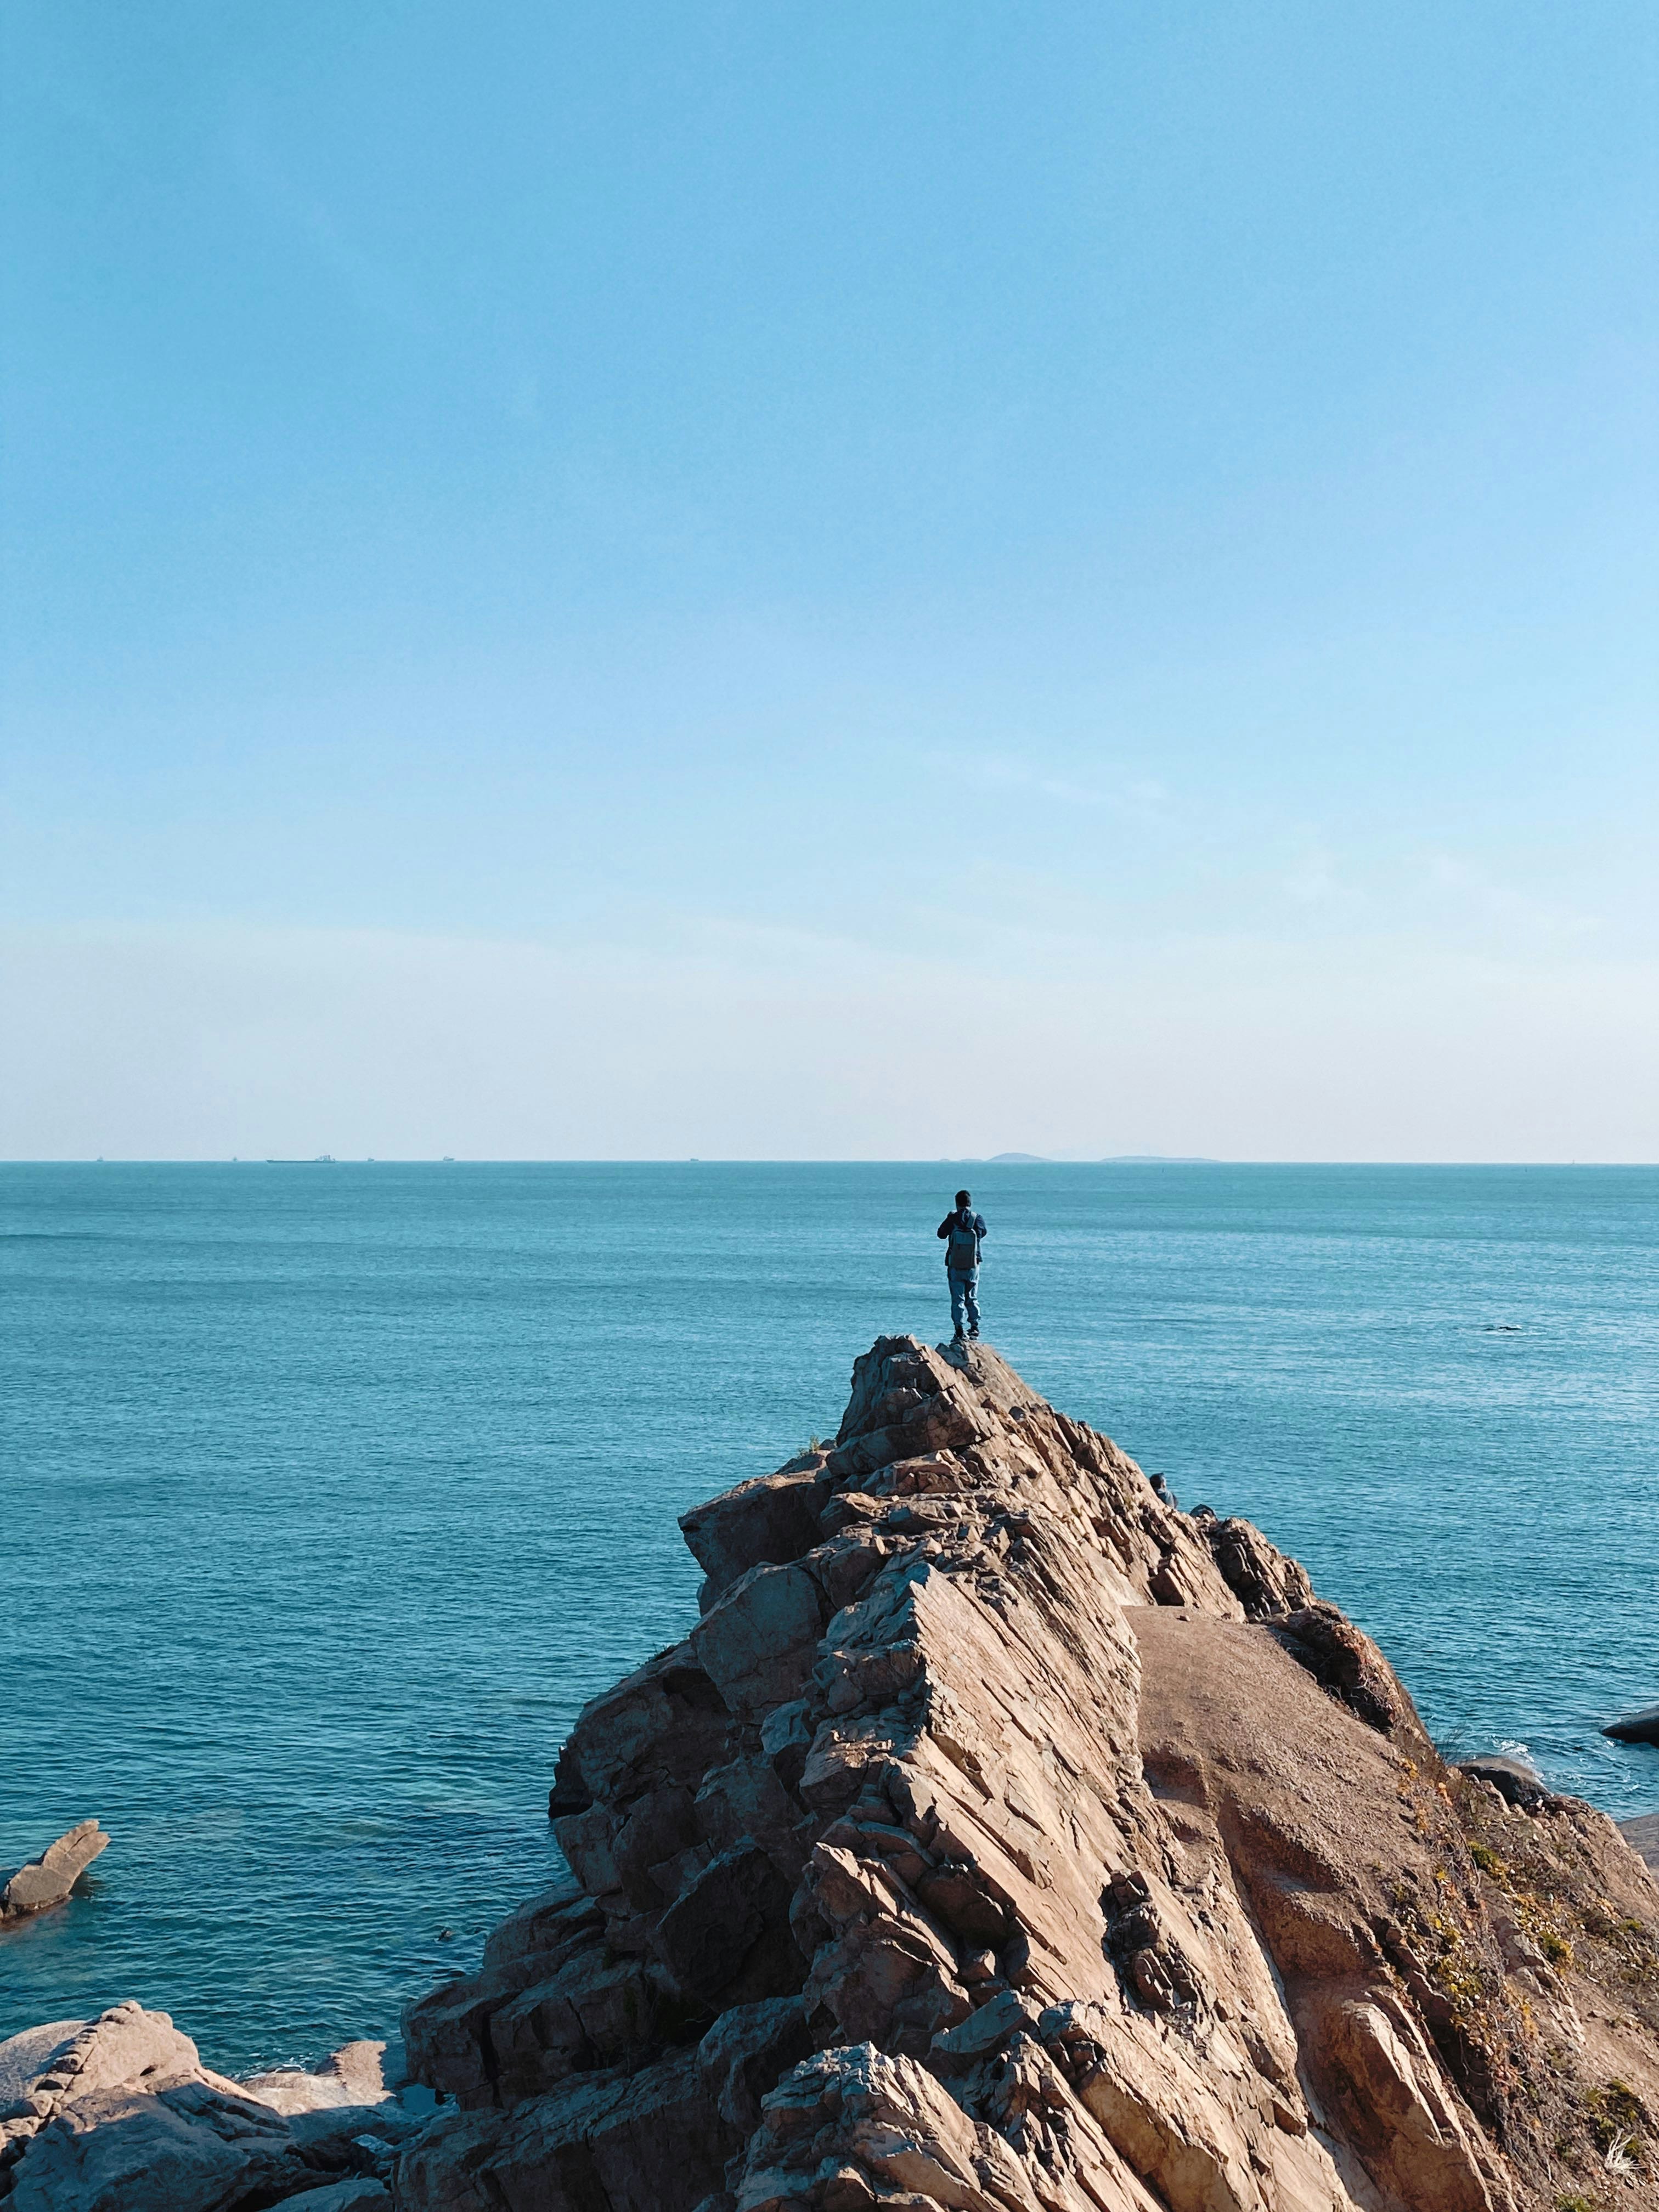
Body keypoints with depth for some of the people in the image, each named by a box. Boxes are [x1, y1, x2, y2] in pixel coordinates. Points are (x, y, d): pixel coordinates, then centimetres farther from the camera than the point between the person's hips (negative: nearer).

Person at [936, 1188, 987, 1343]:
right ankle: (974, 1326, 17)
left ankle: (959, 1331, -3)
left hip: (955, 1266, -2)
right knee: (972, 1298, 17)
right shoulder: (978, 1219, -5)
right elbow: (983, 1233, 13)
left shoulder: (952, 1219, -8)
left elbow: (941, 1234, 6)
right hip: (973, 1266, 2)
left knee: (957, 1299, 2)